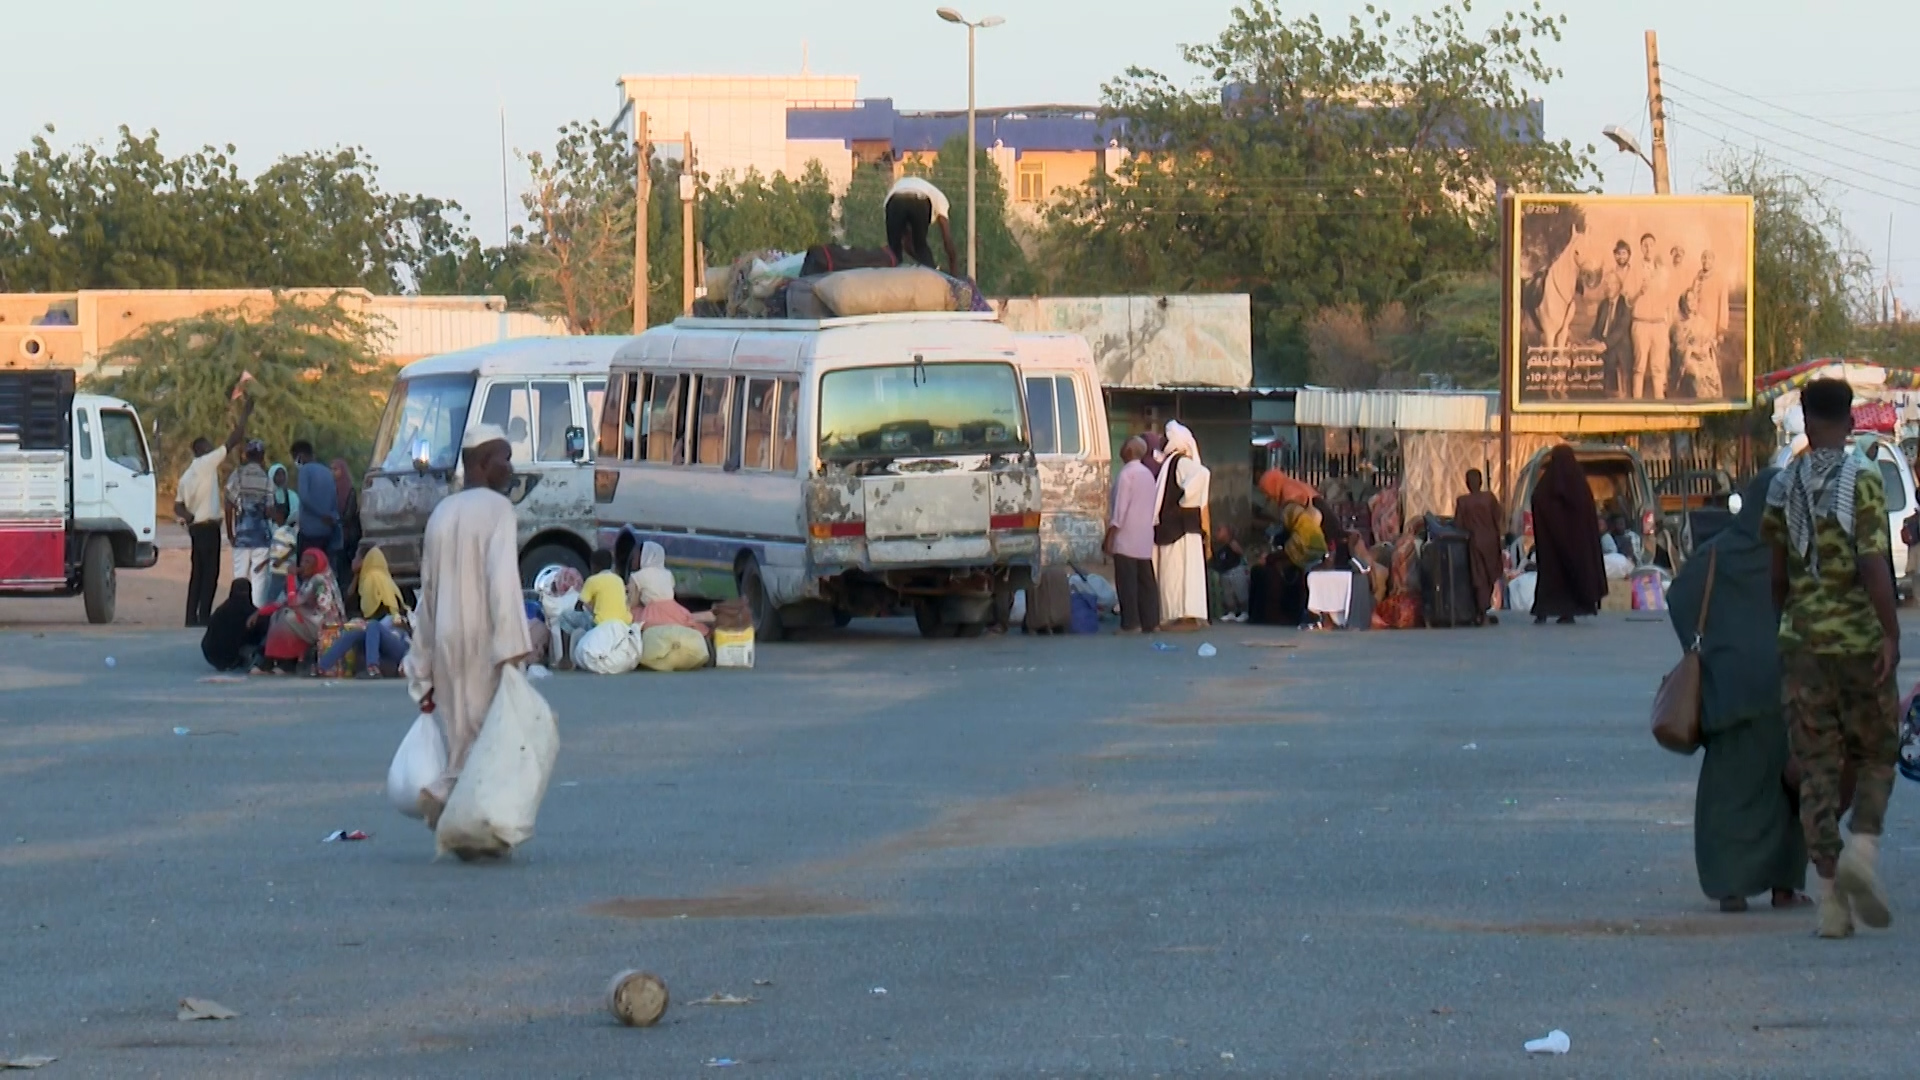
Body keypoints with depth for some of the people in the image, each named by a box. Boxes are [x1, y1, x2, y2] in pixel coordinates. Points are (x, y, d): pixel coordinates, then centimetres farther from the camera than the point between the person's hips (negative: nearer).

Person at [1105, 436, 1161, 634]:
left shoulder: (1127, 473, -10)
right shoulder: (1148, 474, 14)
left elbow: (1120, 507, -15)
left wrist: (1110, 536, -13)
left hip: (1126, 538, -8)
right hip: (1145, 539, 8)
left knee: (1127, 582, -7)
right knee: (1145, 580, 8)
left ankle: (1130, 623, -11)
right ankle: (1150, 621, 6)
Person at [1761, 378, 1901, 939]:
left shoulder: (1784, 484, 6)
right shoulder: (1862, 478, -9)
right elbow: (1873, 562, -19)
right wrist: (1892, 633, -15)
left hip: (1802, 639, 3)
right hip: (1859, 637, -3)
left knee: (1816, 766, 4)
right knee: (1876, 753, 13)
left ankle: (1831, 899, -1)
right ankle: (1861, 846, -12)